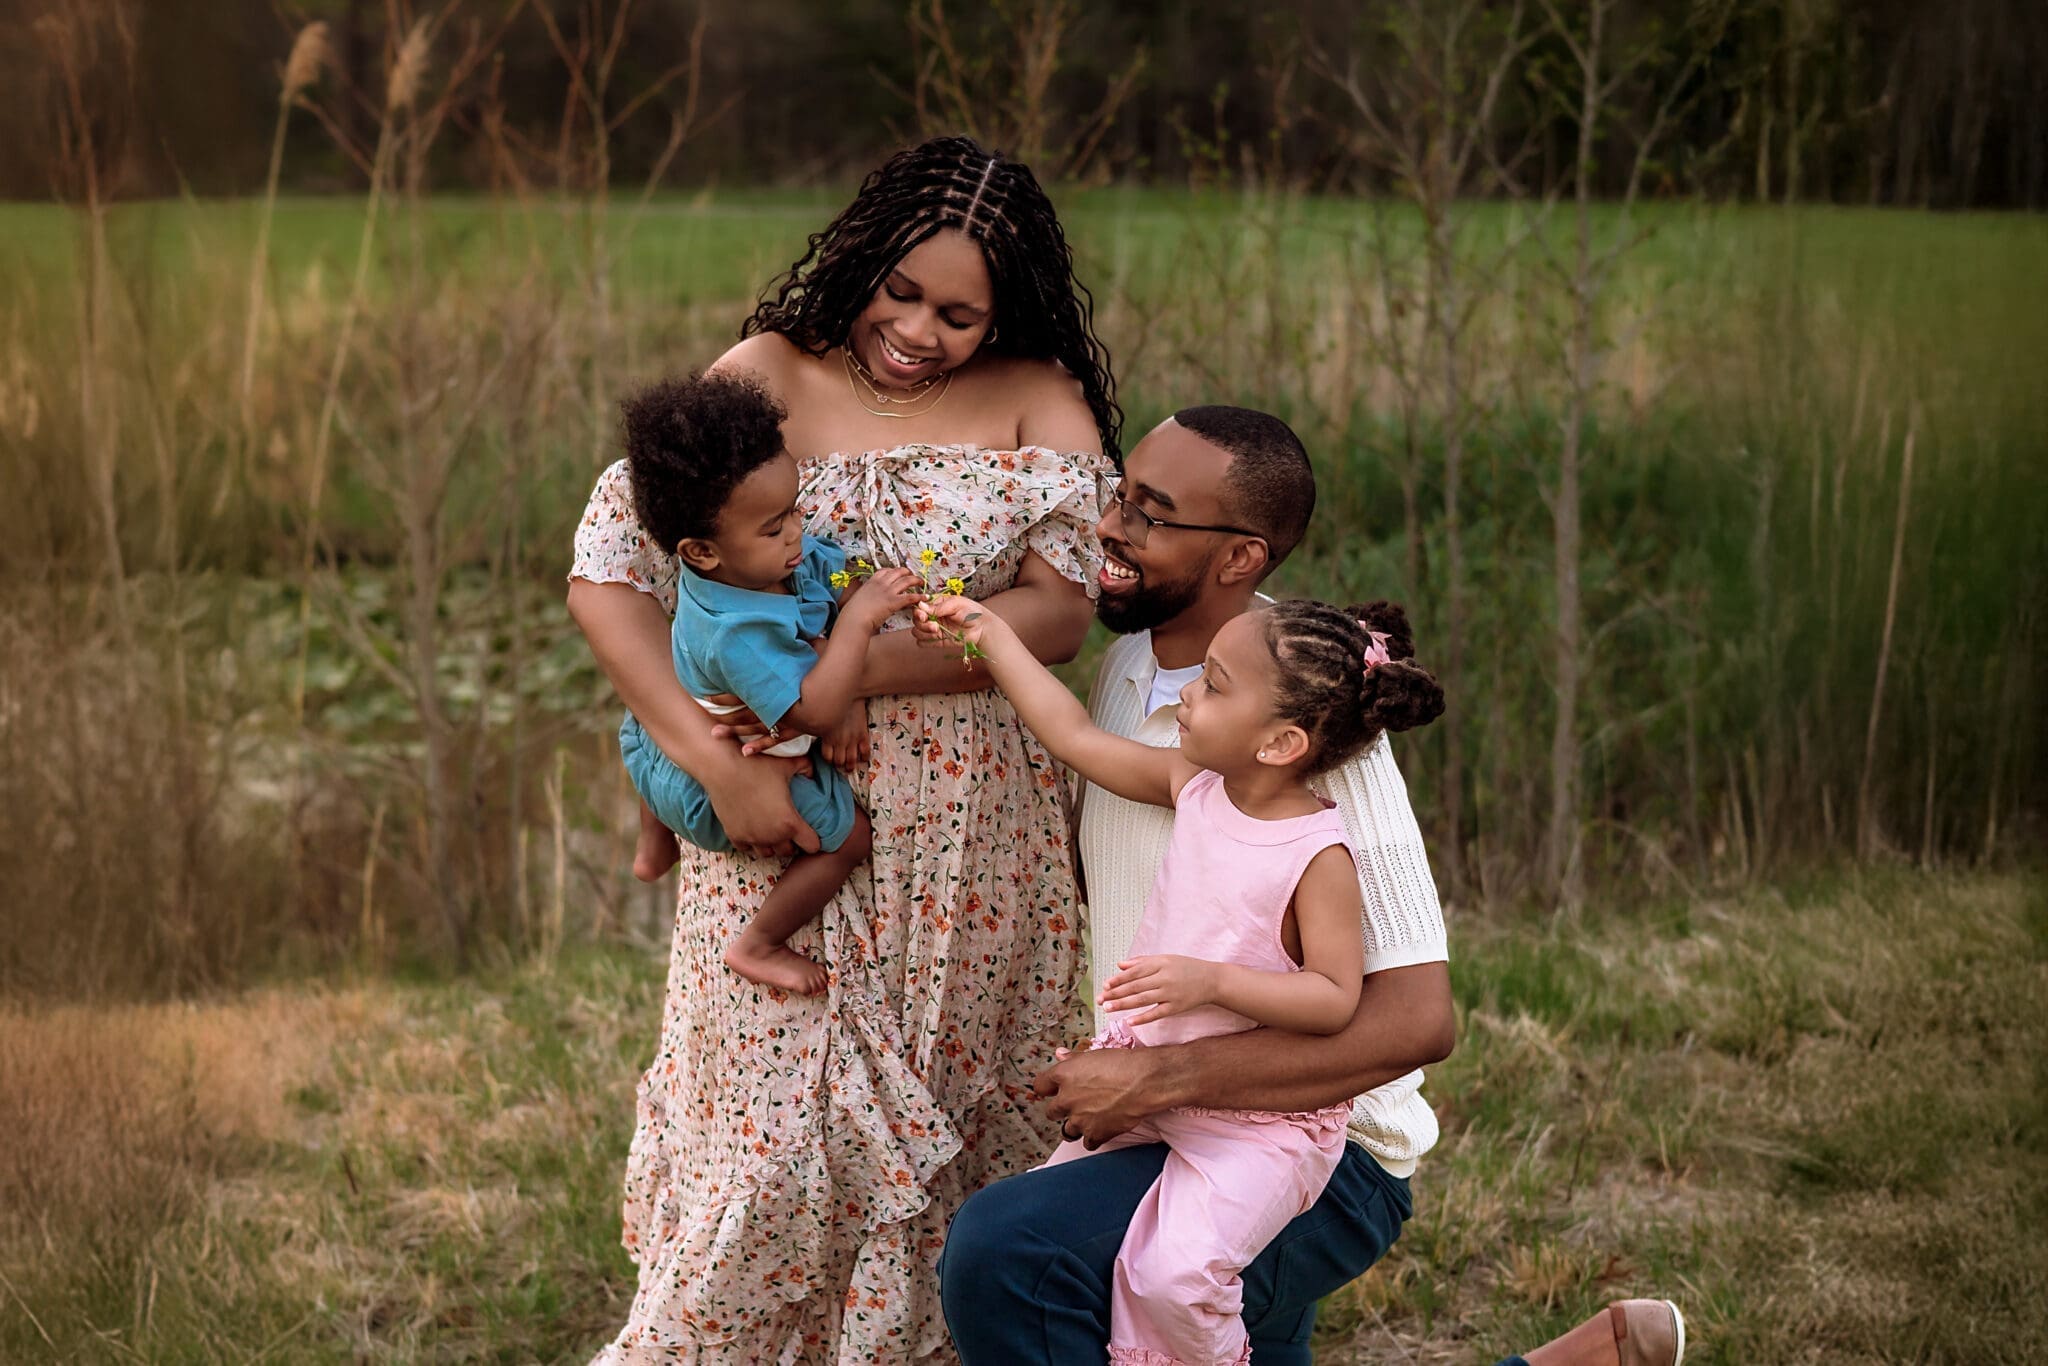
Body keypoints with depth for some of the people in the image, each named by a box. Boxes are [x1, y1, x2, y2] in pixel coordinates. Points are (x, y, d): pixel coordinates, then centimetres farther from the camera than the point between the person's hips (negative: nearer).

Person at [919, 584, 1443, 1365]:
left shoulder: (1318, 855, -18)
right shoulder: (1194, 788, 2)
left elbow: (1336, 997, -21)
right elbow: (1075, 736, 11)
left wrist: (1211, 981, -28)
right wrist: (990, 634, 13)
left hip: (1258, 1119, -7)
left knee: (1174, 1273, -27)